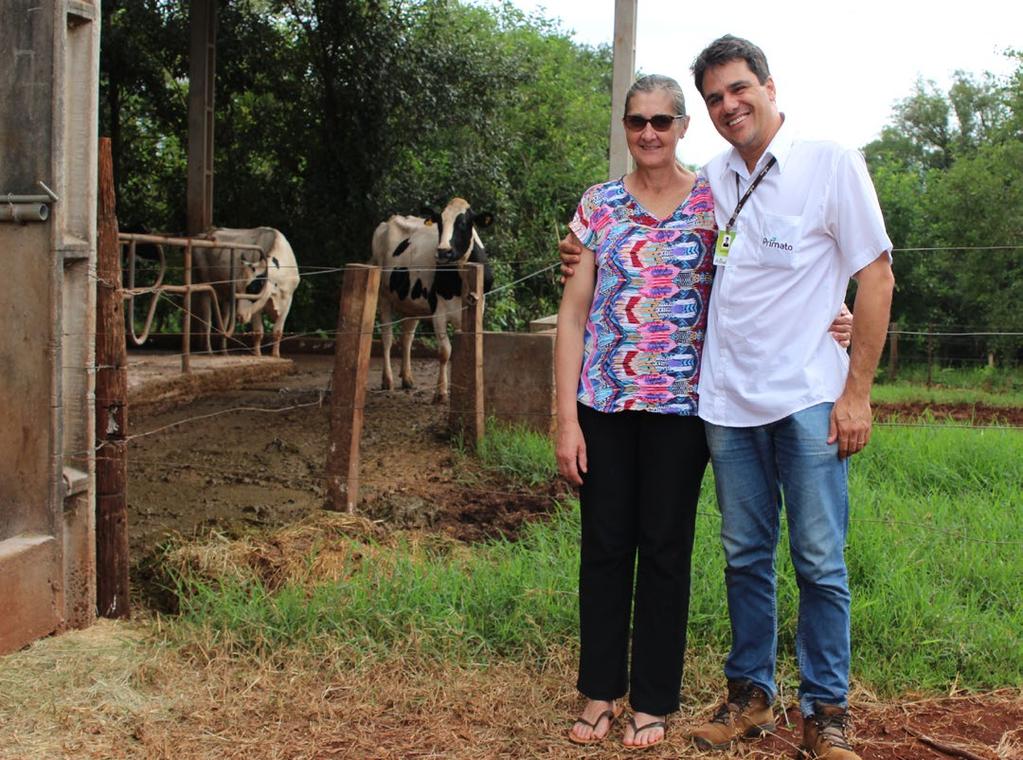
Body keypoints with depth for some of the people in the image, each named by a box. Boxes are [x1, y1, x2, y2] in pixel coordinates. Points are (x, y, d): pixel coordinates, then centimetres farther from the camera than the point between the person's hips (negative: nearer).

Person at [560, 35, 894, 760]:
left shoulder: (832, 164, -3)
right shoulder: (711, 181, 10)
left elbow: (877, 278, -4)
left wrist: (857, 392, -9)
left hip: (809, 397, -4)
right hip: (729, 400, 4)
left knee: (820, 559, 1)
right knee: (745, 556, 12)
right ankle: (751, 694, 25)